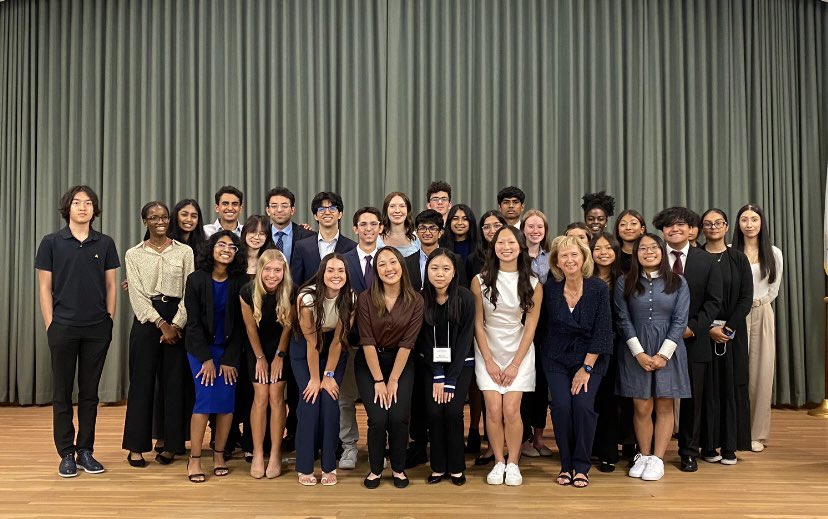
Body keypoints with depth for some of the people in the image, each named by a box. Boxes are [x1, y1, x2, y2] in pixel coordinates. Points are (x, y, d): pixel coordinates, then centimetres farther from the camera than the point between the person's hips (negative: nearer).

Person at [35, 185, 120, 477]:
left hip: (97, 329, 2)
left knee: (90, 392, 8)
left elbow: (111, 285, 8)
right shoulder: (51, 243, 1)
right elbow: (45, 287, 0)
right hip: (63, 328, -1)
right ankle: (66, 454, 13)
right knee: (62, 393, 4)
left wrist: (110, 320, 2)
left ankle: (85, 451, 17)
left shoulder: (105, 243, 5)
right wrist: (50, 325, -4)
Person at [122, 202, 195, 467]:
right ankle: (136, 446, 10)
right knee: (141, 381, 1)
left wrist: (176, 325, -10)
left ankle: (170, 445, 12)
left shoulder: (185, 251, 5)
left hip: (177, 320, 0)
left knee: (174, 382, 2)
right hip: (146, 320, 0)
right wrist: (161, 324, -11)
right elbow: (137, 295, -2)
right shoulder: (133, 254, 5)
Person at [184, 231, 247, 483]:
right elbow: (193, 322, -7)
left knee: (227, 400, -2)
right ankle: (194, 459, -2)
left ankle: (219, 455, 12)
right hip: (200, 347, -2)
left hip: (229, 349, 2)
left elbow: (240, 323, -3)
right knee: (205, 398, -11)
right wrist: (206, 359, -11)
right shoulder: (196, 279, -8)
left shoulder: (239, 281, -5)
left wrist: (229, 360, -6)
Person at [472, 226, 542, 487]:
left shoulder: (532, 284, -3)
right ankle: (498, 462, 9)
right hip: (488, 352, 0)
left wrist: (515, 364, -7)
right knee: (493, 410, -7)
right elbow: (478, 323, -2)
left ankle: (513, 463, 7)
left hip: (519, 353, 0)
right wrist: (489, 361, -6)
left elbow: (530, 326, -3)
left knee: (511, 410, -9)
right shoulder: (480, 281, -4)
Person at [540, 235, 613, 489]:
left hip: (591, 358, -1)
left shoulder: (598, 289, -10)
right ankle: (566, 465, 6)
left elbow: (602, 332, -10)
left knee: (583, 405, -17)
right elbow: (544, 326, 5)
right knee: (561, 406, -13)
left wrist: (587, 368, -12)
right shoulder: (550, 289, -5)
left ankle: (581, 466, 1)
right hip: (556, 359, 1)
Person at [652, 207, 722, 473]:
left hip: (694, 339, 1)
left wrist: (693, 327, -11)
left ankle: (689, 452, 22)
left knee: (692, 398, 9)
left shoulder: (707, 261, 4)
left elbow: (714, 301, 1)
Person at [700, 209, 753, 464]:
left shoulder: (738, 258, 5)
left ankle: (730, 445, 10)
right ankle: (709, 445, 8)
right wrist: (709, 328, -13)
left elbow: (747, 297, 0)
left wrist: (728, 327, -11)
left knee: (732, 385, 2)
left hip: (733, 331, 1)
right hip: (702, 332, -1)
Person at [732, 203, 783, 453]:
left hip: (762, 316, 2)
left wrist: (758, 305, 11)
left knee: (760, 373, 3)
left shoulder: (774, 253, 5)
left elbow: (773, 289, 14)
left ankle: (757, 433, 12)